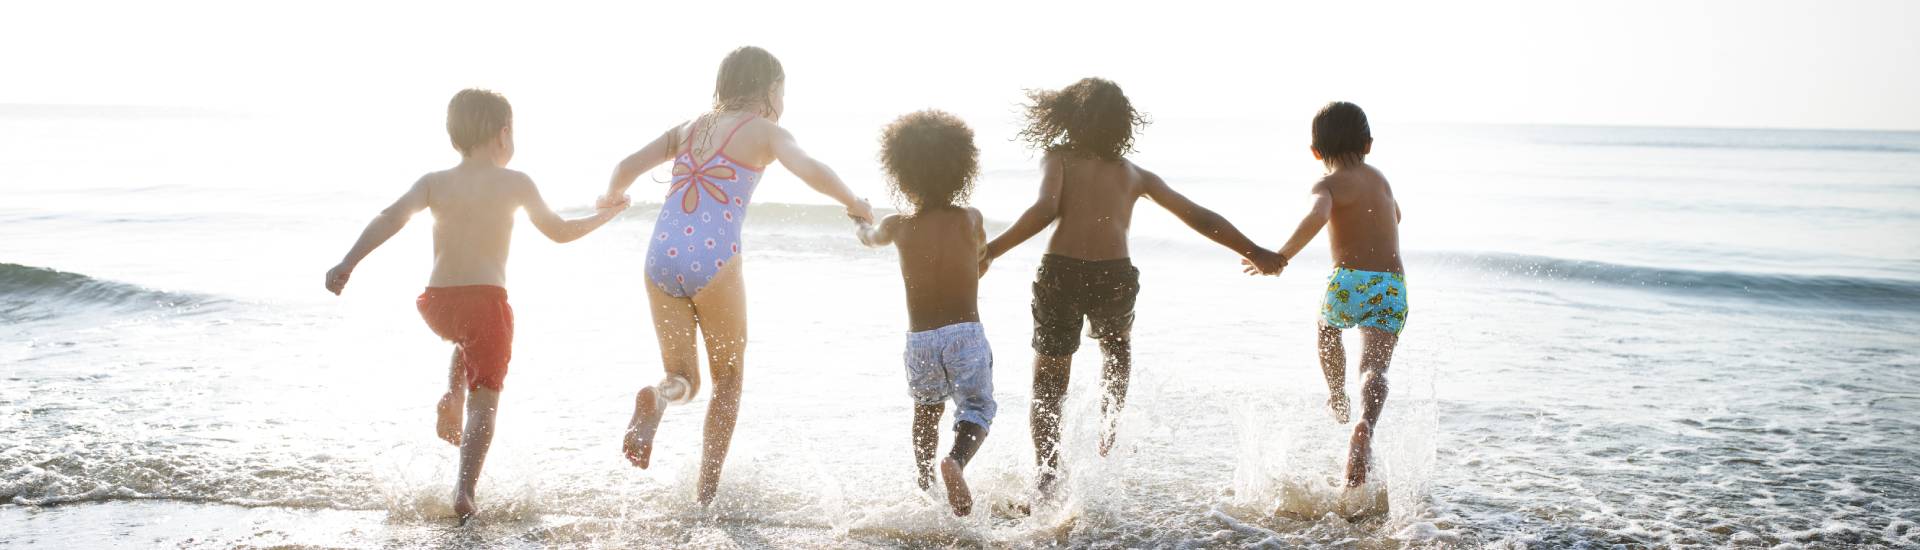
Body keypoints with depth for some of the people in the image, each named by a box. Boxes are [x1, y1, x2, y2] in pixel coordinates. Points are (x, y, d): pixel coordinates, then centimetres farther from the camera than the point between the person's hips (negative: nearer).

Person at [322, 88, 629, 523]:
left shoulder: (434, 182, 8)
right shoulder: (515, 183, 3)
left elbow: (392, 217, -9)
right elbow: (559, 232, 13)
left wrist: (348, 263, -14)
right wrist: (604, 216, 29)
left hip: (437, 303, 4)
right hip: (486, 298, -4)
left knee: (468, 336, 38)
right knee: (485, 398, -1)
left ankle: (452, 397, 14)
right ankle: (464, 490, -16)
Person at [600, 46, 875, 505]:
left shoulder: (689, 128, 19)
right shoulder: (764, 131, 4)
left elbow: (628, 166, 13)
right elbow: (810, 171, -14)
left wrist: (611, 198, 34)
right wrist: (854, 204, 3)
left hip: (662, 257, 4)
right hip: (714, 262, -4)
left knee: (684, 378, 15)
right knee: (728, 377, 16)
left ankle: (657, 398, -21)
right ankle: (708, 491, 11)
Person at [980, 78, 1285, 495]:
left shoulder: (1060, 157, 11)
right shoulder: (1135, 174, 19)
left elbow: (1045, 210, -8)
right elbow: (1198, 217, 20)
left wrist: (991, 250, -7)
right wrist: (1253, 252, 29)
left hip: (1061, 273, -2)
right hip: (1115, 276, 2)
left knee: (1047, 388, 10)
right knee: (1117, 353, 34)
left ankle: (1046, 478, -3)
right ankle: (1107, 446, 25)